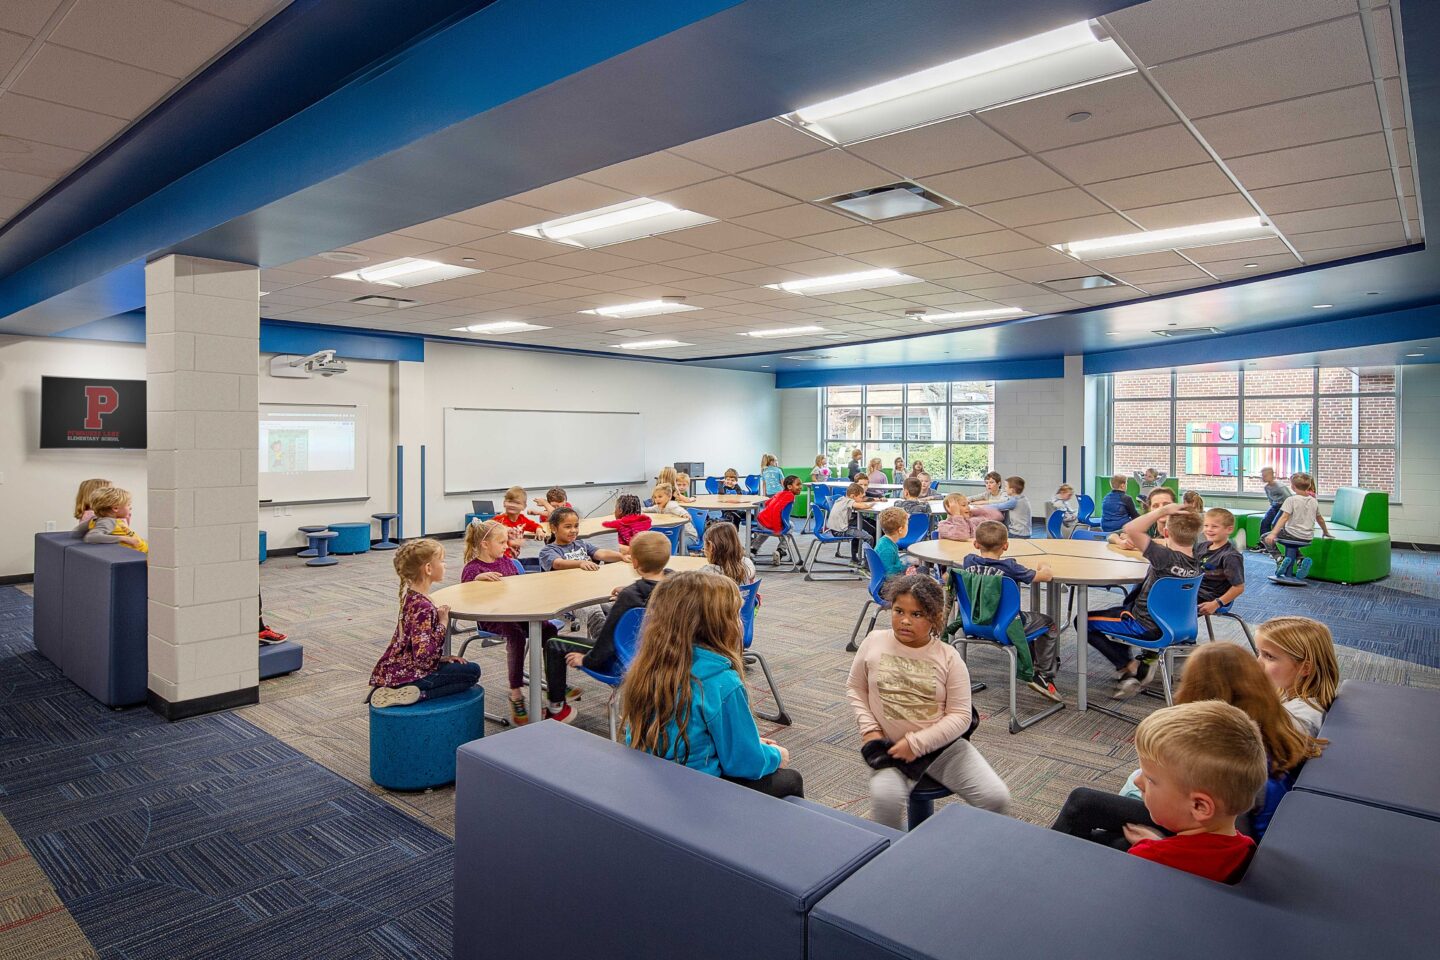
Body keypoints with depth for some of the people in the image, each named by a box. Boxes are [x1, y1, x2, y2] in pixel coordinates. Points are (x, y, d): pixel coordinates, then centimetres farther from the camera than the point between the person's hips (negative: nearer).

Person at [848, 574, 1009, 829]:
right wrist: (869, 729, -4)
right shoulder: (874, 642, -2)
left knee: (996, 798, -15)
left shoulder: (948, 657, -5)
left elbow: (960, 716, -6)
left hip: (944, 746, 1)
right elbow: (854, 687, 10)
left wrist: (916, 743, -15)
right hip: (891, 748, -1)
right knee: (884, 800, -32)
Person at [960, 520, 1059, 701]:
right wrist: (1044, 565, 9)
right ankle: (1044, 676, 20)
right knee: (1048, 624, 19)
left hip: (976, 623, 6)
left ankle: (1028, 671, 44)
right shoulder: (1009, 567, -21)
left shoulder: (969, 561, -8)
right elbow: (1047, 576, -12)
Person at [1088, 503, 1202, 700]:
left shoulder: (1166, 557, -30)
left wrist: (1163, 511, -30)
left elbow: (1130, 529, -37)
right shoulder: (1195, 557, -8)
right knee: (1116, 611, 32)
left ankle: (1131, 667, 5)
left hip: (1146, 627, -8)